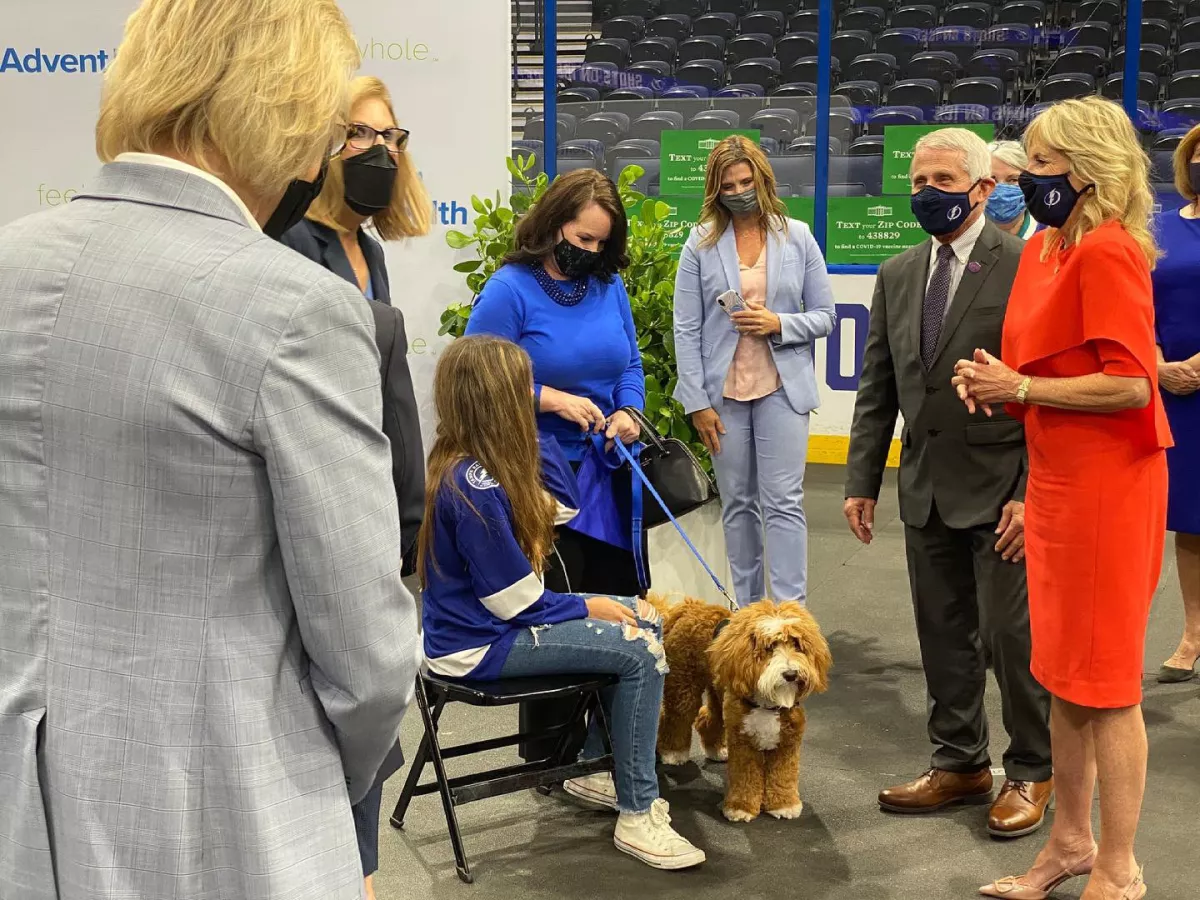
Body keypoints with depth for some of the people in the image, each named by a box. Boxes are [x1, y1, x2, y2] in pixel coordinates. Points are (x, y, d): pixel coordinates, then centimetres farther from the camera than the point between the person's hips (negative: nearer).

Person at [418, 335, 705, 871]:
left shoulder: (479, 464, 2)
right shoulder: (473, 487, -27)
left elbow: (562, 505, 11)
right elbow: (513, 602, -24)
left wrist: (534, 424, 5)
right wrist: (586, 608, -10)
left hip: (492, 619, 10)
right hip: (479, 644, -10)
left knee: (644, 619, 11)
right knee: (641, 651, -16)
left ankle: (591, 765, 20)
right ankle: (637, 815, -6)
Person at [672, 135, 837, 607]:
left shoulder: (797, 237, 3)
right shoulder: (701, 242, 2)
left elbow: (824, 316, 5)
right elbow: (687, 329, 0)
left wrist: (778, 324, -14)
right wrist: (697, 402, -6)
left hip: (782, 388, -1)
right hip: (724, 391, 1)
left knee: (783, 502, -4)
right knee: (738, 505, 9)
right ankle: (746, 610, 19)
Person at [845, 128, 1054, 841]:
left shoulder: (1025, 268, -10)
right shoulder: (898, 276, 10)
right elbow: (878, 388, 13)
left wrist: (1032, 493, -17)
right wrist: (863, 480, 9)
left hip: (1002, 488, -6)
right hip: (927, 488, 6)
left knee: (1011, 637, 2)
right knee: (944, 635, 14)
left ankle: (1032, 773, 21)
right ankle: (960, 764, 29)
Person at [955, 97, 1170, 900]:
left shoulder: (1108, 250, -16)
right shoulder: (1044, 247, 10)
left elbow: (1130, 384, -22)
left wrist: (1019, 388, -15)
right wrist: (997, 381, 0)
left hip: (1105, 486, -9)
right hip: (1057, 482, 9)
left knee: (1105, 680, 1)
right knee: (1064, 674, 16)